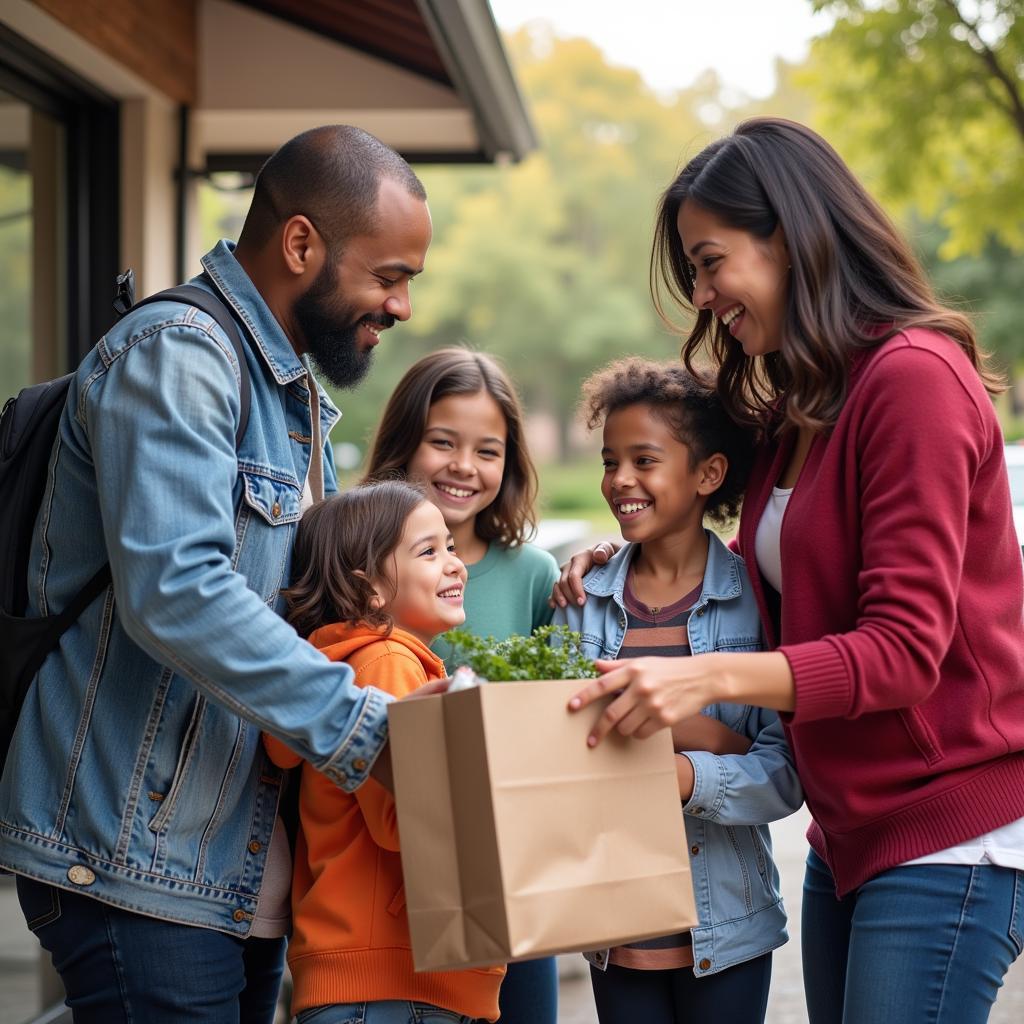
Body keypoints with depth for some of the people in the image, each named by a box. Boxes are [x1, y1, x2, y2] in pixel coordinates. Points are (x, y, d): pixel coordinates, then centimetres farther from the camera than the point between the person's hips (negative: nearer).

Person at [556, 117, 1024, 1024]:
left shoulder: (913, 377, -15)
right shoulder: (799, 407, 14)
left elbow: (906, 647, -19)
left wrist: (710, 676, -30)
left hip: (949, 837, -9)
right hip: (848, 833, 9)